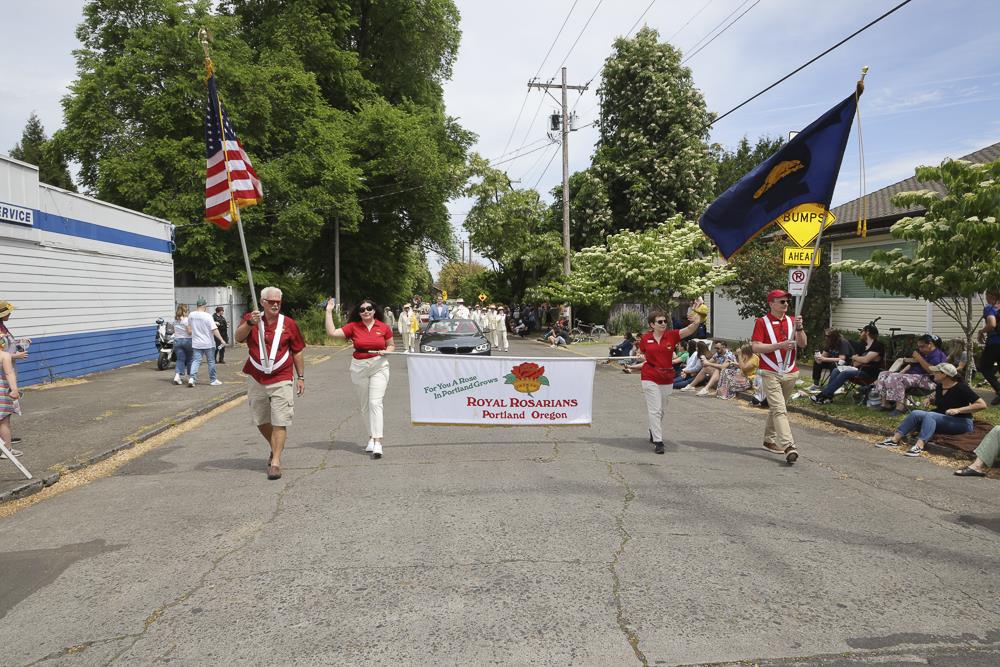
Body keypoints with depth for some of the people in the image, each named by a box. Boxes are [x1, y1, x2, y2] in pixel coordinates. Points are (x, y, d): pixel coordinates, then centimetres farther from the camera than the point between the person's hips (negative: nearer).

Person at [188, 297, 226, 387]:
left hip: (196, 343, 4)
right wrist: (221, 340, -16)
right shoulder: (207, 316, -15)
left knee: (196, 361, 5)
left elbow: (189, 325, 19)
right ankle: (213, 380, 14)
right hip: (208, 343, -4)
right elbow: (214, 329, -19)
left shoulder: (191, 315, 0)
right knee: (211, 362, 7)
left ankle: (192, 378, -13)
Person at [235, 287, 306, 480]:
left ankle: (276, 461, -2)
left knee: (280, 422, -6)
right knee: (260, 421, 15)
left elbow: (298, 352, 7)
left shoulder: (289, 324, 1)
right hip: (256, 380, 2)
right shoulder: (250, 319, 2)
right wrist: (249, 323, -33)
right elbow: (238, 337, -15)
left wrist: (301, 377, 6)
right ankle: (275, 448, 38)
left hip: (281, 381, -2)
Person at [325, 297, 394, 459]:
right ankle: (371, 438, 24)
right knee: (364, 405, 10)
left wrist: (386, 351, -10)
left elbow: (391, 345, 12)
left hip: (379, 367, -2)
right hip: (359, 368, 2)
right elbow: (332, 333, -7)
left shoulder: (384, 327, 0)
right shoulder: (353, 327, 0)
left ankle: (378, 443, -17)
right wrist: (329, 312, -6)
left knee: (375, 403, -14)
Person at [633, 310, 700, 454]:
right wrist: (639, 357, -11)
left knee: (662, 410, 17)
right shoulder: (645, 338, -2)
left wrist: (696, 323, -38)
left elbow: (689, 330, -17)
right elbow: (641, 354, 12)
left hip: (667, 378, 3)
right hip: (650, 378, -3)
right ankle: (658, 442, -4)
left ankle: (653, 431, 41)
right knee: (655, 409, -7)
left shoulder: (672, 335, -3)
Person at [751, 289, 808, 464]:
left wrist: (799, 328, -17)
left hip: (790, 373, 5)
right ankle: (788, 446, -21)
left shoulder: (792, 321, 10)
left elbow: (803, 344, 1)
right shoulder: (762, 322, -4)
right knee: (779, 409, -14)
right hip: (770, 373, -5)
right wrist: (780, 345, -21)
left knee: (776, 408, 16)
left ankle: (769, 440, 29)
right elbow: (755, 347, -13)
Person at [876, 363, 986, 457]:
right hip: (941, 418, 7)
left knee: (930, 416, -33)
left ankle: (919, 446, -53)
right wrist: (932, 399, 5)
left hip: (962, 422, -7)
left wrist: (958, 410, -26)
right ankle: (895, 439, -28)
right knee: (916, 413, -17)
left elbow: (982, 405, -19)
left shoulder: (961, 388, -13)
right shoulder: (939, 387, 8)